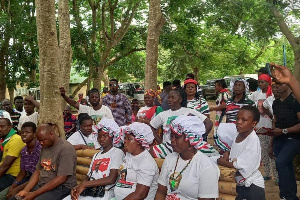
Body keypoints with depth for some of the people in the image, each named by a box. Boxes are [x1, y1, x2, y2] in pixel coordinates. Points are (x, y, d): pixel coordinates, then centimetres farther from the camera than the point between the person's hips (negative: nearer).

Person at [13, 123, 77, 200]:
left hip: (61, 187, -7)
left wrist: (34, 194, -19)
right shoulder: (44, 147, 9)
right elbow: (38, 171, 13)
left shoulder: (66, 148, -17)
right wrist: (25, 190, -4)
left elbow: (61, 179, -20)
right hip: (41, 184, 7)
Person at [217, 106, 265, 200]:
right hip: (239, 184, 7)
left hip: (252, 186, -7)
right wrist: (227, 153, -2)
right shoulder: (238, 136, -1)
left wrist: (221, 161, -13)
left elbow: (238, 166, -24)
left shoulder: (253, 140, -22)